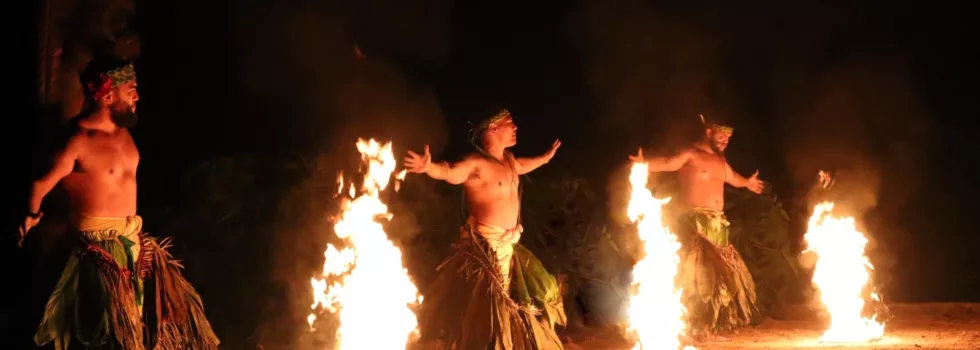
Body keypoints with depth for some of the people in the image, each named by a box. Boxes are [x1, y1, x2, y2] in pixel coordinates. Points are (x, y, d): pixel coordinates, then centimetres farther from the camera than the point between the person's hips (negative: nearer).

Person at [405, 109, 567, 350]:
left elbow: (521, 166, 34)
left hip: (509, 244, 9)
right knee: (488, 305, -5)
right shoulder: (476, 164, -18)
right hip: (486, 245, -9)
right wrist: (428, 167, -57)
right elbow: (450, 172, -36)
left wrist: (546, 157, 47)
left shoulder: (508, 160, 10)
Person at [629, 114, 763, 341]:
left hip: (717, 225, 9)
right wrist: (644, 164, -48)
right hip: (693, 223, -9)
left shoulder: (720, 160, 17)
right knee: (697, 275, -12)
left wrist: (747, 183, 60)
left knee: (721, 275, 8)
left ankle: (711, 327, 16)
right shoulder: (690, 155, -8)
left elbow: (732, 178, 40)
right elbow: (668, 163, -27)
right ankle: (699, 329, -10)